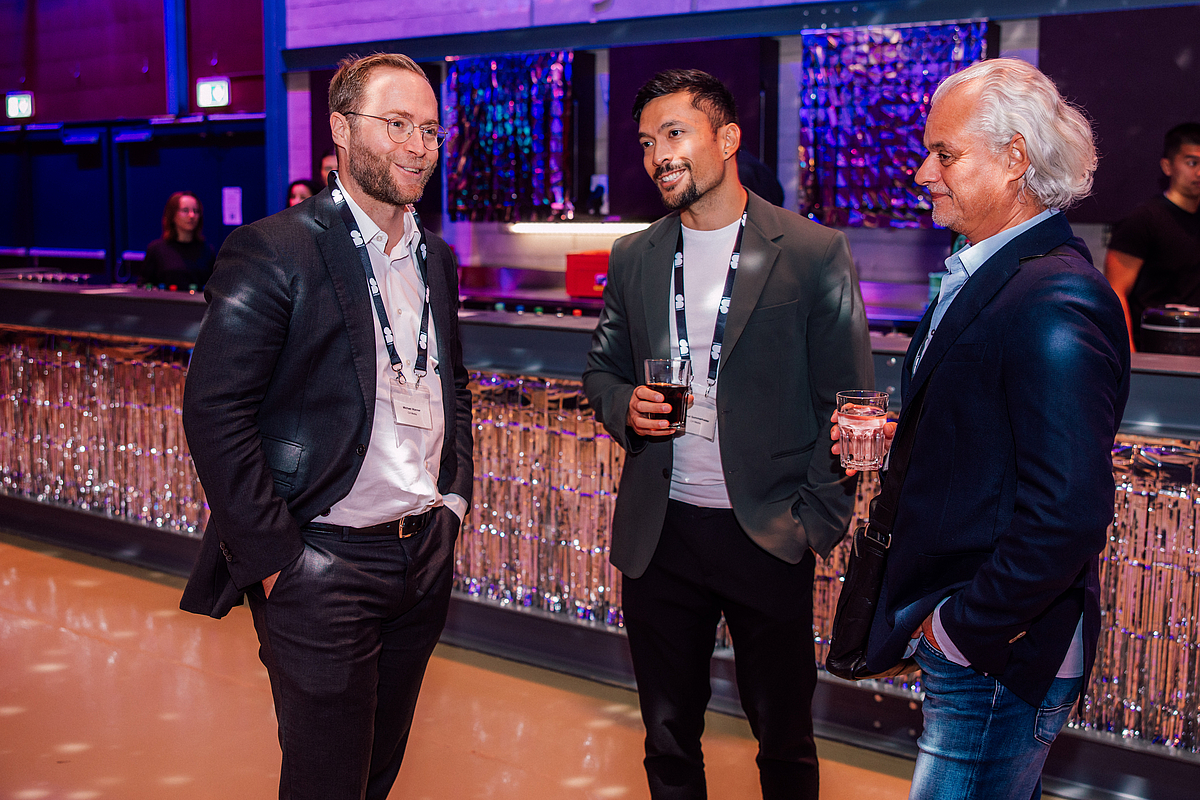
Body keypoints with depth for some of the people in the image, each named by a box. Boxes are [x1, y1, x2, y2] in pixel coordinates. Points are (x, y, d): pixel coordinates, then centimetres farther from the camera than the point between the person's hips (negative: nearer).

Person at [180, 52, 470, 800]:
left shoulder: (436, 258, 10)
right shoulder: (274, 250, -14)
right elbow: (214, 410, -17)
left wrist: (456, 496, 12)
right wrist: (275, 560, -17)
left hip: (426, 556, 7)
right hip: (323, 564, -6)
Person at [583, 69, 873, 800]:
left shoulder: (814, 254, -7)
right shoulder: (634, 258, 6)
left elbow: (848, 401, -5)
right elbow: (602, 370, 16)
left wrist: (820, 520, -11)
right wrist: (625, 406, -7)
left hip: (770, 536, -3)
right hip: (658, 534, 4)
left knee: (785, 740, 12)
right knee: (669, 739, 16)